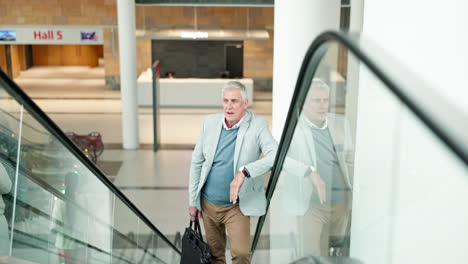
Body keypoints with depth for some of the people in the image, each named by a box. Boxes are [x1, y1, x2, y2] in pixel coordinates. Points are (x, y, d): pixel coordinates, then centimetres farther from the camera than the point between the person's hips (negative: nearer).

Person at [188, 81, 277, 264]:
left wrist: (244, 172, -36)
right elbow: (197, 162, 4)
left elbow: (275, 156, -25)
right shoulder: (210, 122, -2)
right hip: (208, 203, 3)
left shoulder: (258, 125, -12)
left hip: (237, 206, -3)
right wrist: (193, 201, 4)